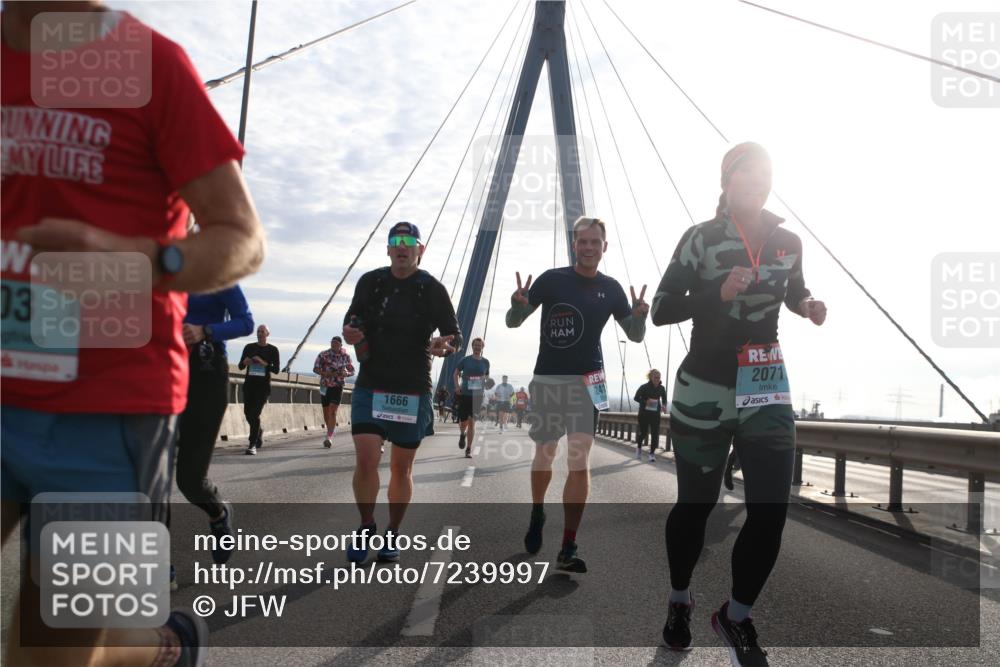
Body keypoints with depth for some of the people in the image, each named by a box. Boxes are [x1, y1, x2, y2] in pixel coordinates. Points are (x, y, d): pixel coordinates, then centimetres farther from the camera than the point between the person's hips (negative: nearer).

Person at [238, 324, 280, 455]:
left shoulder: (272, 350, 2)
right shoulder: (249, 347, 9)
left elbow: (276, 369, -4)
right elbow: (240, 366, 8)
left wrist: (263, 363, -18)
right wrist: (245, 362, -14)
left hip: (263, 385, -4)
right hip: (249, 383, 4)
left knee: (255, 413, -13)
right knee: (247, 412, 9)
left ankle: (252, 446, -11)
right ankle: (259, 431, 39)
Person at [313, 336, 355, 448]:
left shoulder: (345, 356, 2)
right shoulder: (323, 355, 0)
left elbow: (352, 371, 11)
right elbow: (315, 369, -5)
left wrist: (347, 374, -12)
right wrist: (327, 373, -21)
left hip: (338, 386, -2)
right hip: (325, 386, 2)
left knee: (333, 411, -15)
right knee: (326, 412, 10)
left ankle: (329, 437, -20)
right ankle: (330, 433, 31)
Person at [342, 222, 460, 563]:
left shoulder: (433, 290, -2)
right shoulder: (370, 282, 4)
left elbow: (455, 335, 0)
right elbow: (352, 319, 14)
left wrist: (446, 345, -24)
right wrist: (349, 333, -10)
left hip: (413, 391, -1)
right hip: (370, 386, 1)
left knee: (401, 468, 9)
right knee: (366, 460, -11)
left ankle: (392, 534, 28)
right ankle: (367, 526, 15)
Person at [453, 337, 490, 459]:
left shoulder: (485, 362, 5)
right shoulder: (465, 360, 0)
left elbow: (487, 376, 19)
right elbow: (456, 373, 8)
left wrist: (486, 383, -2)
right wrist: (457, 386, -8)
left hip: (477, 395, 1)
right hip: (464, 394, -1)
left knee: (472, 422, -4)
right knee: (463, 422, 0)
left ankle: (469, 449, 4)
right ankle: (462, 434, 38)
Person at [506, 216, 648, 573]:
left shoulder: (611, 288, 2)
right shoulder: (552, 279, -5)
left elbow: (635, 335, 7)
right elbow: (513, 321, -3)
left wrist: (639, 316, -17)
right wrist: (518, 304, -27)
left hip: (587, 382, 1)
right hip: (547, 379, 0)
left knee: (580, 459, -9)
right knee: (544, 453, 12)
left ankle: (568, 549, -5)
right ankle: (537, 512, 41)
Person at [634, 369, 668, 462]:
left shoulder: (661, 388, 0)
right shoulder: (644, 387, -11)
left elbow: (664, 399, 15)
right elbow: (636, 398, -6)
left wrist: (664, 405, -6)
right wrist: (646, 401, -23)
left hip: (656, 414, 3)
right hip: (644, 413, -2)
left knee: (655, 434, -6)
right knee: (643, 433, 6)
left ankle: (652, 453, 6)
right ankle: (639, 447, 37)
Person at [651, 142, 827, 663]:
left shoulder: (787, 242, 5)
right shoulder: (700, 238, -7)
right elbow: (661, 311, -9)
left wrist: (809, 305, 1)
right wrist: (719, 293, -23)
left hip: (768, 393, 3)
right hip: (704, 393, -3)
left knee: (771, 512, -3)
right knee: (695, 505, 10)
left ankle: (736, 617, 21)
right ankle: (679, 601, 35)